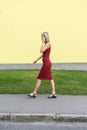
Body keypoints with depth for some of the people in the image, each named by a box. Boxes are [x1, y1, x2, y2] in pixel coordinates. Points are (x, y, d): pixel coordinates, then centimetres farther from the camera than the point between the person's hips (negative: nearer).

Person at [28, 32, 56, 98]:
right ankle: (53, 93, 8)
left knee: (39, 78, -3)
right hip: (47, 63, 10)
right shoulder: (45, 44, 16)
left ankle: (34, 93, 5)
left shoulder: (48, 43, -12)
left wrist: (43, 43, -12)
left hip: (46, 63, -10)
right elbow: (43, 54, 22)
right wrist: (37, 60, 25)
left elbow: (41, 50, -21)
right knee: (50, 78, 7)